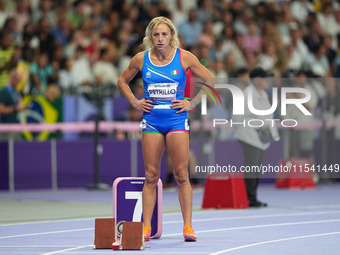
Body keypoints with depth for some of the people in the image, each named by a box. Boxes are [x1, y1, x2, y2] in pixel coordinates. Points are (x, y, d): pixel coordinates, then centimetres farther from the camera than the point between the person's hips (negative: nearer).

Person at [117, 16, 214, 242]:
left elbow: (210, 81, 5)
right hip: (151, 120, 1)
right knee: (151, 175, 1)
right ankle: (146, 227, 4)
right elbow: (123, 81, 19)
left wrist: (192, 103, -2)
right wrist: (135, 102, 6)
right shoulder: (141, 59, 2)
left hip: (177, 120, -1)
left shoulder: (184, 58, -3)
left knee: (182, 175, -5)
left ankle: (188, 227, -3)